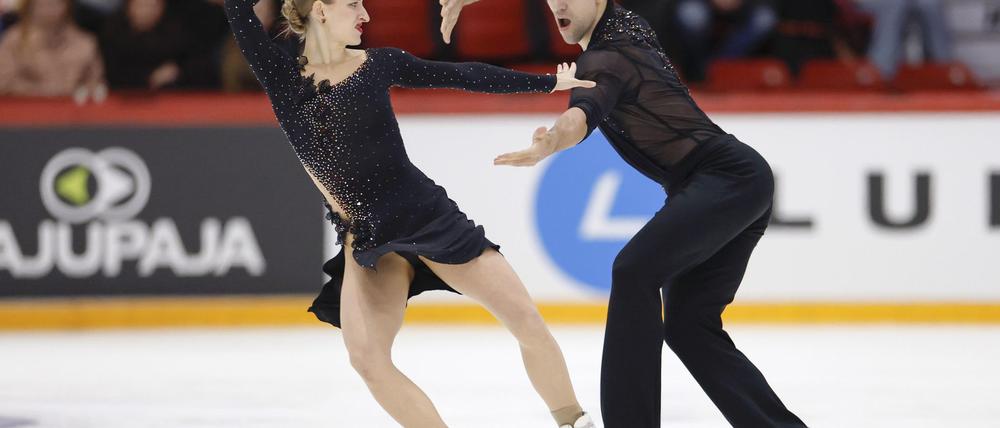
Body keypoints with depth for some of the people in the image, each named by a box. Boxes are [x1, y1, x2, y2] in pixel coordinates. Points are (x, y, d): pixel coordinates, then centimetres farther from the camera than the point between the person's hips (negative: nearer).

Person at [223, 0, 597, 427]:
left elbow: (464, 76, 8)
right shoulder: (282, 79, 0)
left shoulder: (377, 64, 2)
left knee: (525, 318, -3)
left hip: (428, 216, 0)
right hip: (365, 238, 0)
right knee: (366, 357, -18)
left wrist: (549, 82, 13)